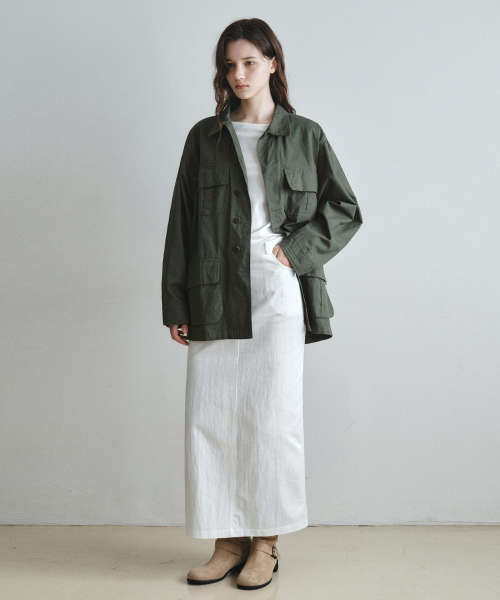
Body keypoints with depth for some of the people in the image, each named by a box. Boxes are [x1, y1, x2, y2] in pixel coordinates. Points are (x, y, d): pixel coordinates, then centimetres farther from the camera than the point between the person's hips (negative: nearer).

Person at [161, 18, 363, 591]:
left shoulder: (304, 135, 8)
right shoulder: (204, 137, 11)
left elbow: (345, 209, 10)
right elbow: (181, 223, 9)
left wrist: (295, 249, -5)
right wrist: (175, 304, 4)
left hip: (277, 291, -2)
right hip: (214, 295, 2)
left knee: (271, 415, -2)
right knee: (210, 417, 1)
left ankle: (266, 542, 13)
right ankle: (230, 540, 15)